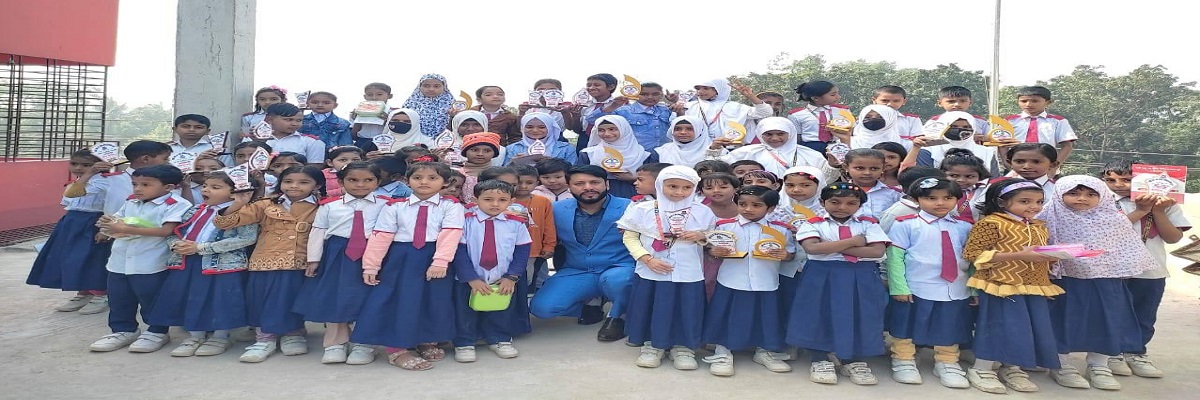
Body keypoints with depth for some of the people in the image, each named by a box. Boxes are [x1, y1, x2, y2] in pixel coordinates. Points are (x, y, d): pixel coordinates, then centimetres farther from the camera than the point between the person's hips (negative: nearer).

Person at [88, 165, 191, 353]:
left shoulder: (176, 205, -14)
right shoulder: (130, 203, 10)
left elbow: (166, 231, -24)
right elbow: (116, 220, 21)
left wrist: (127, 229, -23)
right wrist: (108, 223, -6)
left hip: (152, 265, -7)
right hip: (119, 262, 7)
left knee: (152, 301, 4)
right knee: (118, 300, 16)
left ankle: (157, 332, 20)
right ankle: (123, 331, 31)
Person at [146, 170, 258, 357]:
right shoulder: (194, 210, 15)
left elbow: (247, 238, -20)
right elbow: (172, 232, 21)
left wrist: (201, 248, -17)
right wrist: (176, 244, -7)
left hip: (223, 263, -7)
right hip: (186, 261, 7)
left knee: (220, 298, -4)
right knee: (190, 297, 9)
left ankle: (221, 337, 15)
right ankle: (195, 335, 25)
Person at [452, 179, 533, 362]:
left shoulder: (516, 223, -5)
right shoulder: (465, 221, -10)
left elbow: (522, 253, -2)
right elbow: (459, 252, -12)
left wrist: (511, 277, -11)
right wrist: (472, 279, -17)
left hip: (505, 281, 2)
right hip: (468, 281, -1)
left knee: (503, 311, 13)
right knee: (465, 311, 7)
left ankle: (499, 339, 32)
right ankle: (464, 343, 23)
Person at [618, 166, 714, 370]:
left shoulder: (702, 212, 1)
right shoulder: (642, 210, -4)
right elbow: (629, 237, -1)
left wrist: (701, 237, -11)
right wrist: (648, 259, -14)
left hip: (689, 273, 1)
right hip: (651, 272, -1)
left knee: (687, 310, 4)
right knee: (651, 308, 6)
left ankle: (683, 347, 22)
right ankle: (652, 345, 25)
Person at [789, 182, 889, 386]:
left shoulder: (868, 224, 6)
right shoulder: (812, 224, 0)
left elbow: (877, 251, -9)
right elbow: (812, 248, -18)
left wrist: (832, 248, -12)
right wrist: (853, 241, -13)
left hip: (861, 278, 2)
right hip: (823, 277, -1)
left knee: (858, 317, 5)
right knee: (820, 316, 1)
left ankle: (853, 361, 22)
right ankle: (820, 360, 17)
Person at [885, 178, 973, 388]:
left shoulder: (964, 227, 6)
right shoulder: (905, 224, -6)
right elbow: (895, 257, -7)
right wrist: (899, 288, -13)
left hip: (955, 291, 3)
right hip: (914, 290, -3)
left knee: (950, 328, 13)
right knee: (906, 328, 7)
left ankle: (947, 364, 31)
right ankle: (904, 363, 25)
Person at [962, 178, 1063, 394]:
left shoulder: (1039, 227, 14)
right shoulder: (991, 223, -11)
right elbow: (972, 253, -18)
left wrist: (1053, 256, 1)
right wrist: (1020, 256, -21)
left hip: (1035, 287, 8)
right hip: (1003, 286, -8)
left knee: (1036, 330, 8)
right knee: (1001, 327, -6)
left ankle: (1012, 368, 25)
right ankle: (981, 369, 10)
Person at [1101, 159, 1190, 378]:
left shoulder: (1164, 204, 5)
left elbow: (1173, 237, 0)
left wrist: (1158, 211, -11)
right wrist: (1140, 211, -16)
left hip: (1151, 270, 3)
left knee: (1144, 317, 13)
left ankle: (1135, 352, 29)